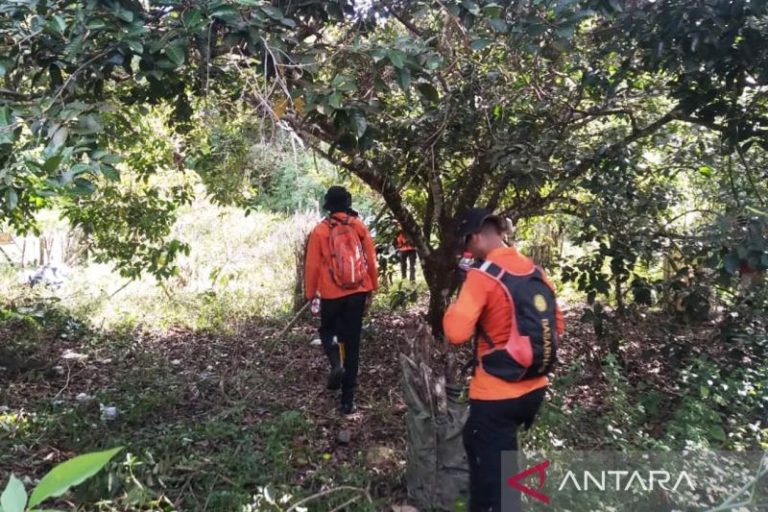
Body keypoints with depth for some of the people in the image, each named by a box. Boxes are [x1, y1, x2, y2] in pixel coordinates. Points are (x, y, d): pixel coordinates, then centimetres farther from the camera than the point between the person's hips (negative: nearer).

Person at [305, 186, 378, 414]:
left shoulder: (320, 231, -4)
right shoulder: (359, 226, 2)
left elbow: (312, 266, -2)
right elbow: (371, 261, 5)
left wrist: (310, 295, 7)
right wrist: (370, 291, 13)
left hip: (331, 295, -1)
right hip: (357, 293, 2)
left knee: (327, 330, 25)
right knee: (352, 343, 9)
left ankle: (336, 361, -5)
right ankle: (348, 400, 11)